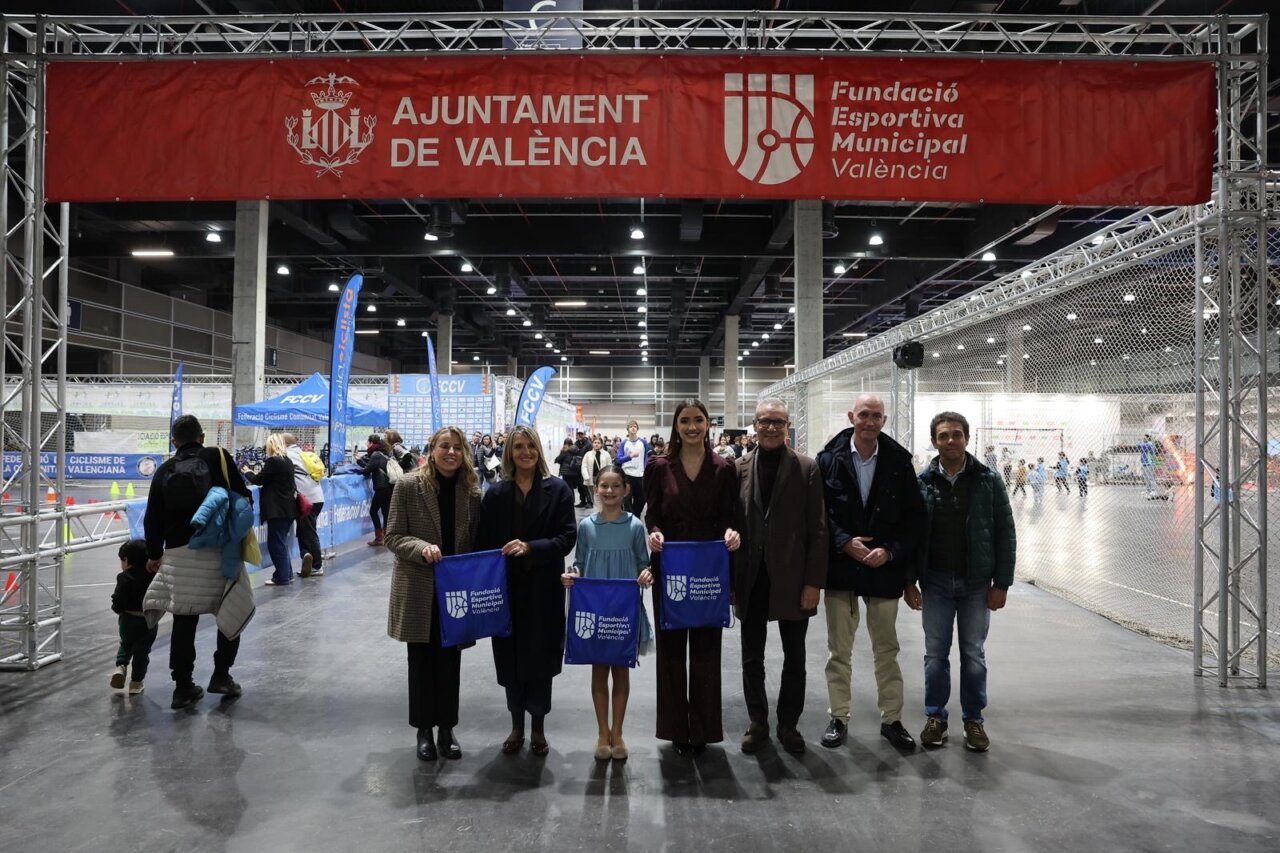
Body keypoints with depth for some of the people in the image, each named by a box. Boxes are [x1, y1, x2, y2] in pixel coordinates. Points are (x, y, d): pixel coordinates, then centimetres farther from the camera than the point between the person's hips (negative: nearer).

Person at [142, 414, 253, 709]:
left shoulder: (164, 471, 11)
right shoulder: (218, 457, 2)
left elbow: (153, 519, 13)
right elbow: (243, 496, -3)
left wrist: (154, 555, 26)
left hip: (179, 552, 3)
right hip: (220, 549, -3)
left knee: (184, 620, 9)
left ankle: (183, 687, 13)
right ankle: (221, 674, 11)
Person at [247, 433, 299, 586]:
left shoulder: (273, 461, -14)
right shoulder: (287, 461, 11)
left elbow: (259, 480, -8)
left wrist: (248, 473, 10)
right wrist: (263, 472, 21)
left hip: (277, 509, -9)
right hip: (288, 507, 9)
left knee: (275, 544, -2)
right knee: (281, 542, 17)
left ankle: (281, 577, 1)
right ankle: (287, 574, 22)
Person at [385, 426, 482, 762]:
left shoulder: (472, 491, 0)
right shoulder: (408, 486, -9)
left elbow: (476, 542, 7)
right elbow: (392, 537, -8)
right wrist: (422, 548, -26)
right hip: (419, 589, -2)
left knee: (450, 660, 11)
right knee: (421, 660, 9)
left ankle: (447, 728, 26)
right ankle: (424, 730, 24)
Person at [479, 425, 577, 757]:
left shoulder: (557, 490, -3)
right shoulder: (496, 494, 4)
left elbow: (568, 537, -8)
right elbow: (485, 543, 3)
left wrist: (530, 547, -21)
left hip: (544, 587, -2)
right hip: (507, 587, 2)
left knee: (540, 656, 5)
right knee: (511, 657, 8)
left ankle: (538, 728, 23)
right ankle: (517, 726, 27)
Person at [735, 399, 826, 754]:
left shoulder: (807, 469, -4)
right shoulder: (739, 468, 2)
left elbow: (818, 529, -5)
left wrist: (814, 582, -9)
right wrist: (731, 579, 1)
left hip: (792, 580, -2)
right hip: (751, 580, 2)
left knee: (794, 659, 12)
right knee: (752, 659, 13)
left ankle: (788, 724, 29)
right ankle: (758, 722, 30)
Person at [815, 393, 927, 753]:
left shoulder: (899, 461, -2)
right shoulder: (829, 459, -4)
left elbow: (914, 515, 0)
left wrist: (890, 551, -12)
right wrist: (845, 543, -15)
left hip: (884, 568, 1)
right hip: (840, 566, 0)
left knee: (887, 650, 11)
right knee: (838, 650, 10)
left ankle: (891, 719, 25)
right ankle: (838, 718, 22)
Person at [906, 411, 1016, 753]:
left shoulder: (988, 480, -3)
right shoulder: (923, 482, -1)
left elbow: (1005, 533, -1)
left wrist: (1002, 583, -5)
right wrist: (910, 582, -2)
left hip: (976, 583, 0)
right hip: (935, 581, 1)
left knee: (974, 654, 9)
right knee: (935, 653, 8)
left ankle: (974, 720, 23)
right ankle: (935, 717, 22)